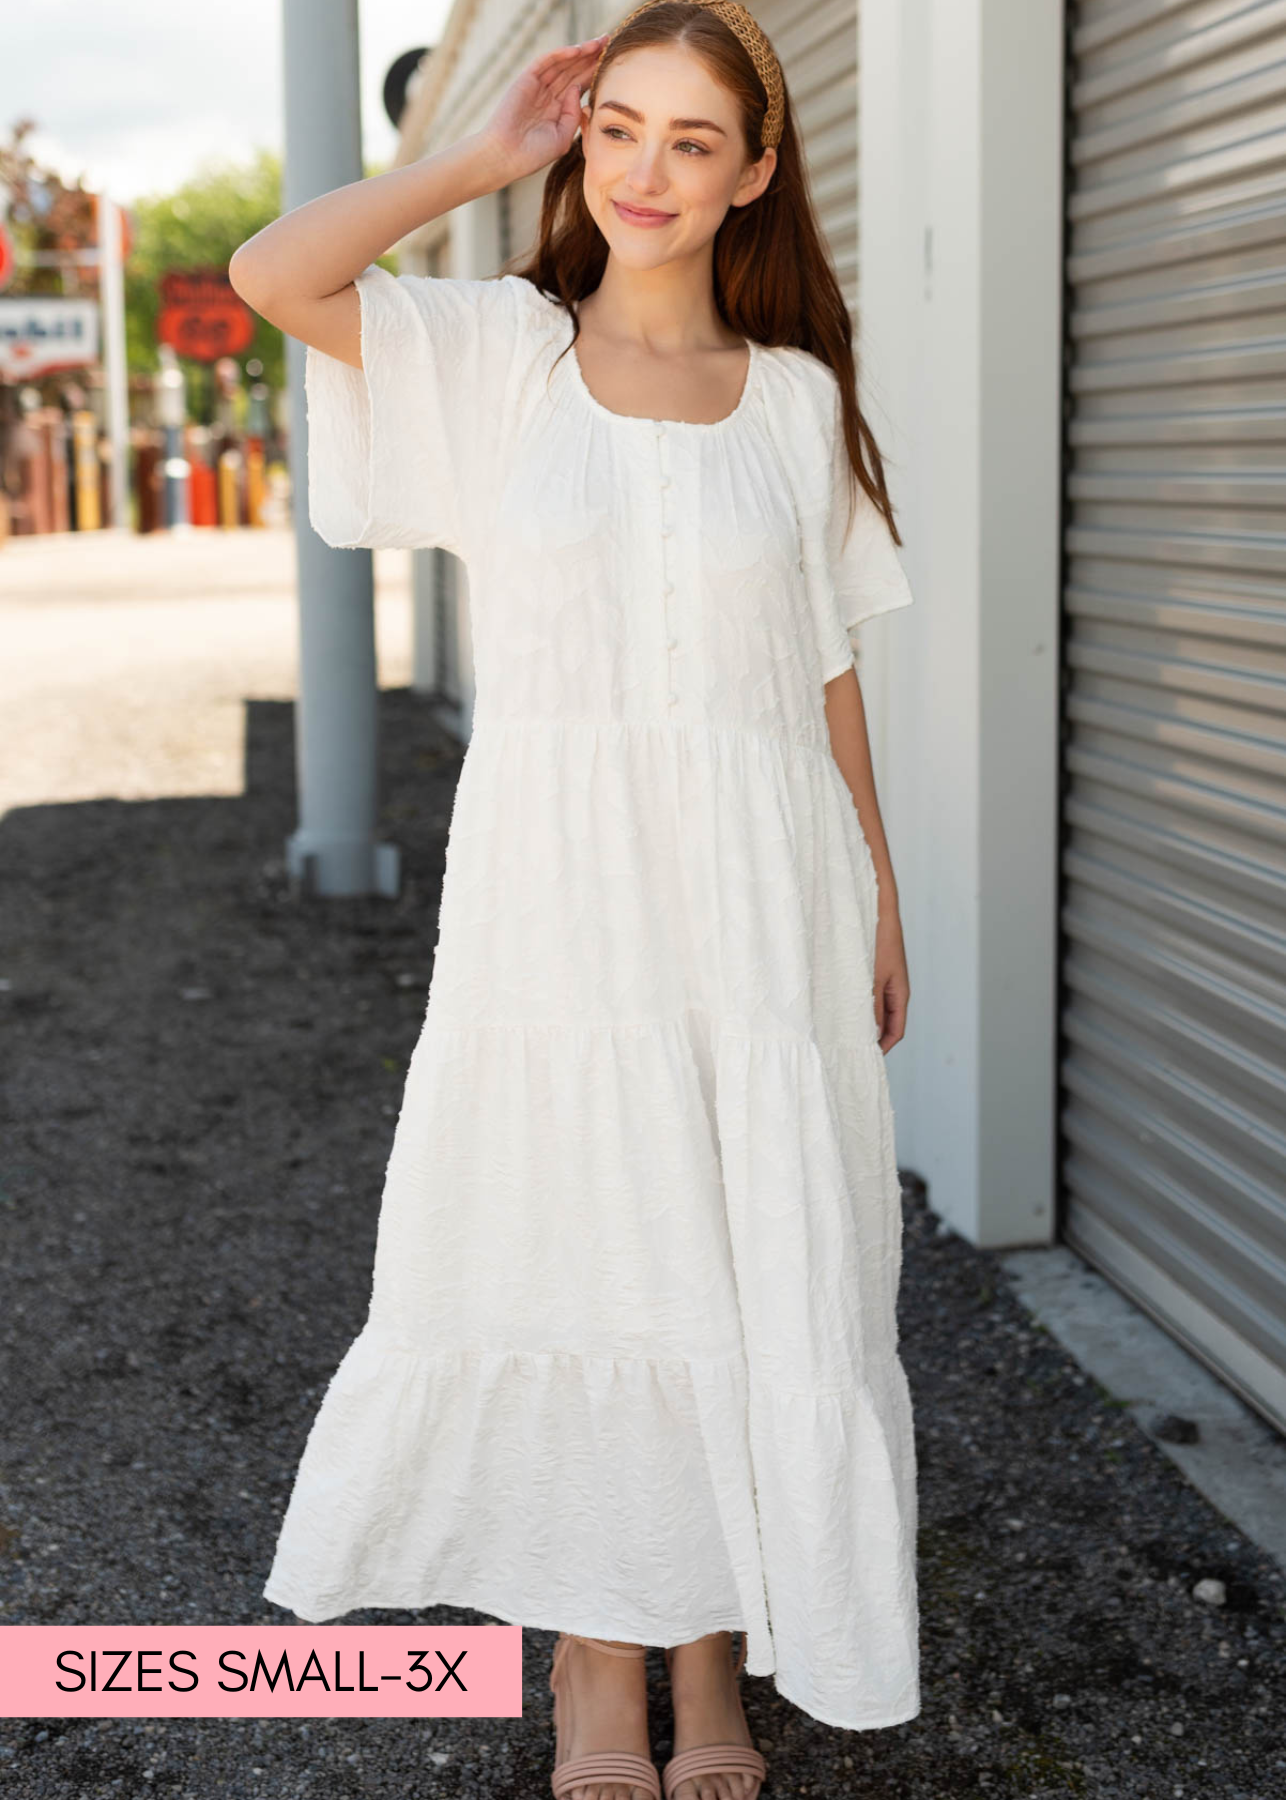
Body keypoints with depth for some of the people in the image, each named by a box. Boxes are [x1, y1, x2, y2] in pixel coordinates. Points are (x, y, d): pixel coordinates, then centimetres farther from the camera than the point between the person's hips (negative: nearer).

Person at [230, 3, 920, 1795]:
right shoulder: (496, 352, 1)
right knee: (579, 1258, 7)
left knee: (754, 1278, 6)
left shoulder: (797, 395, 6)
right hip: (554, 889, -1)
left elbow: (828, 671, 10)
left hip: (758, 895, 2)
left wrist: (881, 895, 8)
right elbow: (273, 271, -15)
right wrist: (487, 158, -7)